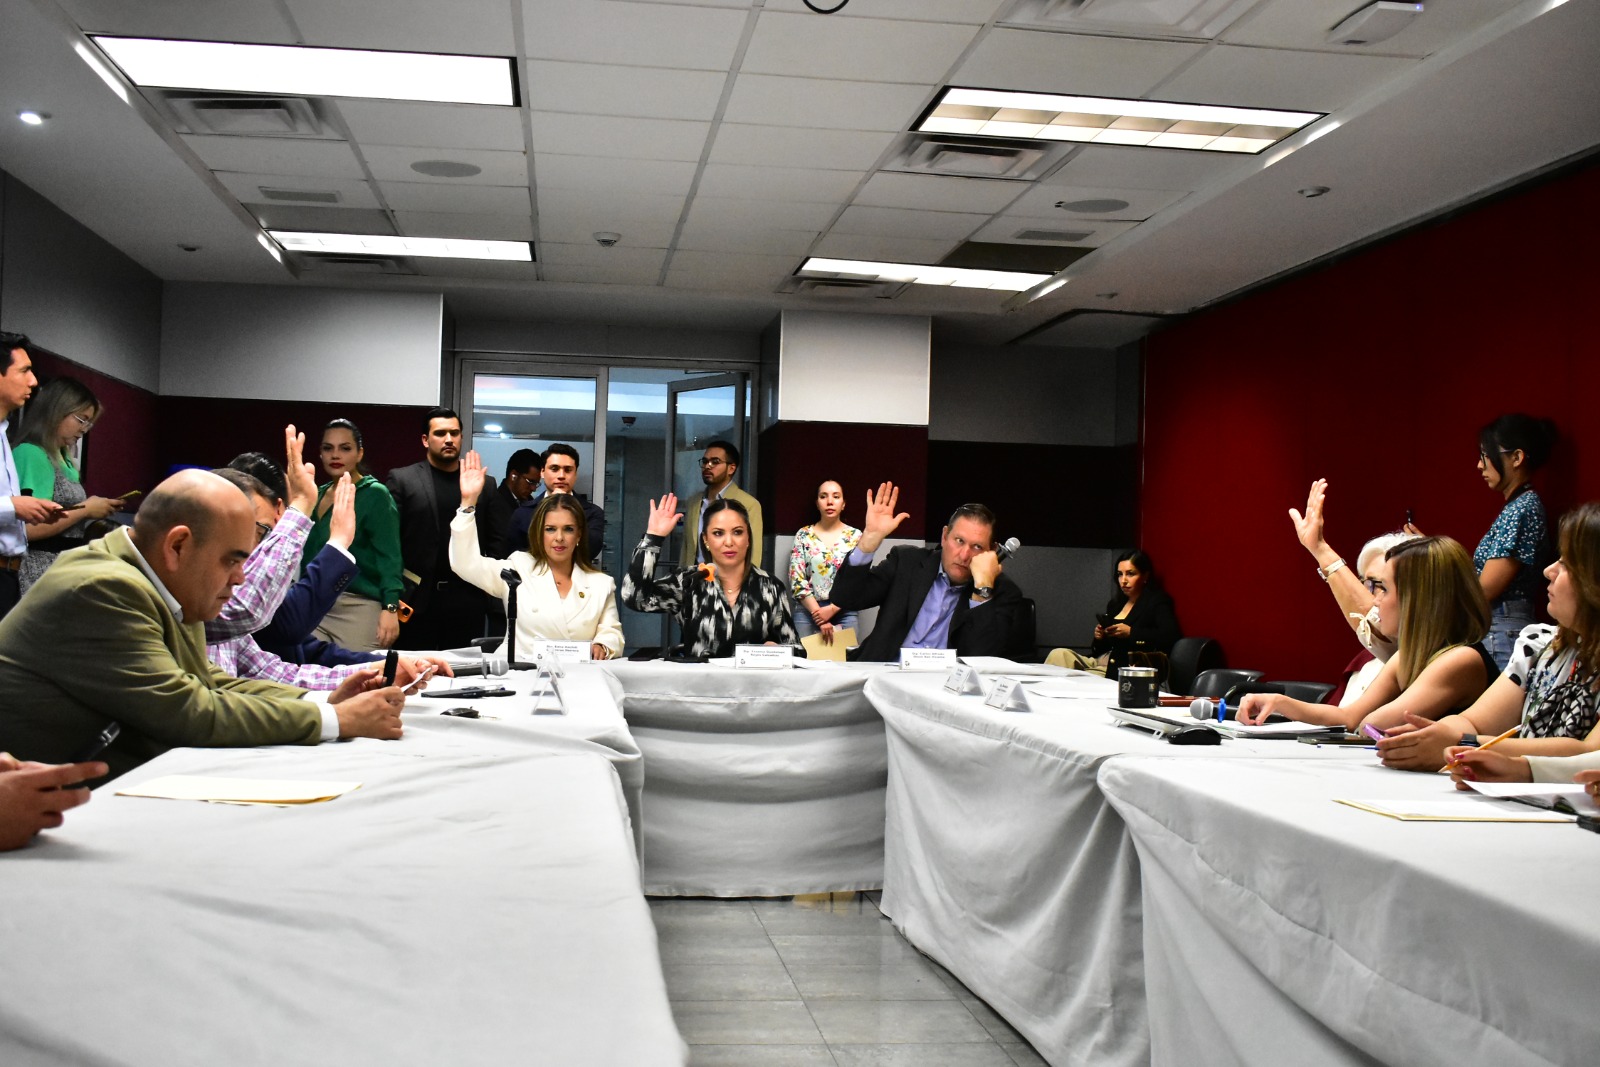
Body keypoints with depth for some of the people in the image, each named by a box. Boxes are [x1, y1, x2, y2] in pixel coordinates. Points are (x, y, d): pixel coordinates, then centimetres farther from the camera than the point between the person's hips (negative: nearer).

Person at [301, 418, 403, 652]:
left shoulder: (375, 495, -4)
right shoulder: (317, 495, 13)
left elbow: (388, 556, -12)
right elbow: (307, 554, 14)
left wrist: (391, 608, -22)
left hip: (358, 608, -5)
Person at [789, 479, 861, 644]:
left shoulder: (856, 536, 3)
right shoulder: (804, 535, 3)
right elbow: (797, 581, -3)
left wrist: (832, 609, -13)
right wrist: (818, 613, -13)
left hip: (844, 613, 0)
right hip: (807, 612, 0)